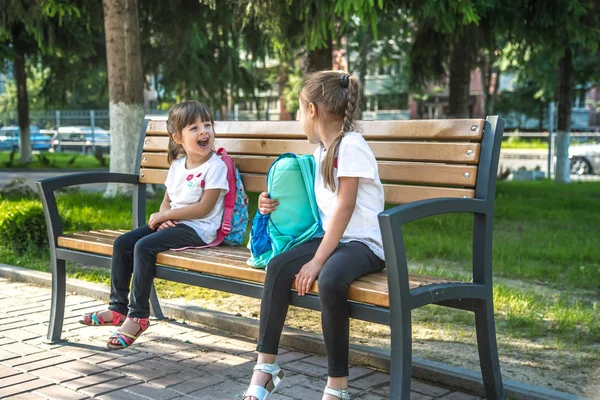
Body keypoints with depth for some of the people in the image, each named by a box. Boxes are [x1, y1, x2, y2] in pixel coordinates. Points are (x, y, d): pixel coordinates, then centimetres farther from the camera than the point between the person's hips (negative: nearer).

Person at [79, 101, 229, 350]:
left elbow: (204, 207, -17)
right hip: (172, 224, 8)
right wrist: (163, 217, -7)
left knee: (144, 247, -26)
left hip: (197, 229, -8)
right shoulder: (177, 165, 13)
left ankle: (138, 316, -17)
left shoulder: (216, 166, -11)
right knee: (122, 243, -4)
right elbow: (167, 200, 17)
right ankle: (118, 308, 5)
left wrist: (165, 215, -13)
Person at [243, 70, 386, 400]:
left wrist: (317, 260, -20)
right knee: (278, 267, -14)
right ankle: (265, 366, -6)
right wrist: (276, 205, 8)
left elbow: (344, 206, -18)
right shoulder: (322, 149, 15)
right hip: (331, 237, 8)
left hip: (363, 243, -8)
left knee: (329, 280, -35)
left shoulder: (350, 144, -12)